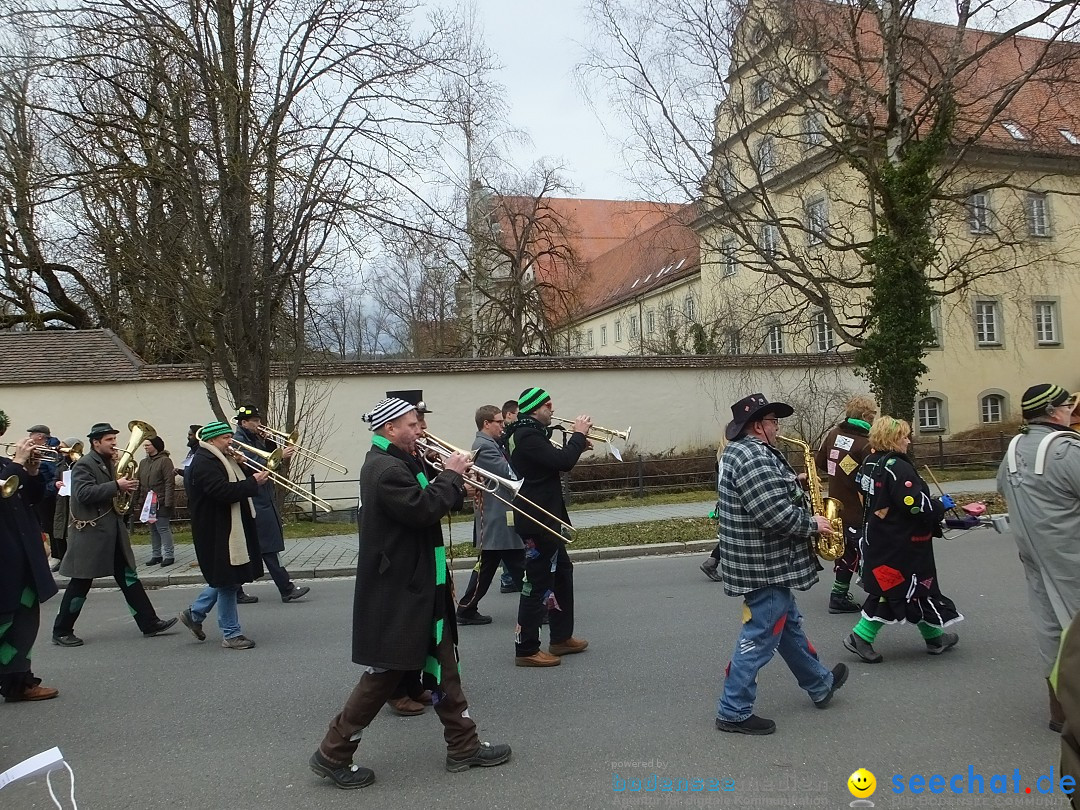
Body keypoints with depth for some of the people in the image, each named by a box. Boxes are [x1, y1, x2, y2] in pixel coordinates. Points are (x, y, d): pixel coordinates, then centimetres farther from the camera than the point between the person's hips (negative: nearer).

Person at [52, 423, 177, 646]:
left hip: (113, 531, 8)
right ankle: (61, 631, 16)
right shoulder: (84, 465, -11)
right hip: (91, 533, -8)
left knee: (128, 577, 7)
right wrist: (116, 486, -26)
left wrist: (126, 487, 5)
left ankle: (149, 623, 9)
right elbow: (84, 493, -25)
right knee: (81, 582, 1)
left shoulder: (110, 463, 14)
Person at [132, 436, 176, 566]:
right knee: (153, 529, 11)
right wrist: (135, 501, 9)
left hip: (161, 502, -7)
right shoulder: (143, 463, 14)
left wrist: (168, 502, -19)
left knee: (163, 528, -6)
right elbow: (138, 483, 15)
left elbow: (169, 483, -13)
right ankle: (156, 555, 19)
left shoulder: (165, 461, -8)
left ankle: (169, 555, 0)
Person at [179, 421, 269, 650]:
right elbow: (223, 491, -28)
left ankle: (195, 614, 33)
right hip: (217, 533, -10)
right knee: (227, 581, -2)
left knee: (228, 580, 18)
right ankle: (231, 634, 8)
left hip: (231, 530, 10)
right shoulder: (204, 463, -16)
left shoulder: (221, 459, 17)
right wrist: (253, 483, -23)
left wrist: (247, 470, 0)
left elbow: (235, 484, 17)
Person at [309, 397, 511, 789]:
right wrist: (451, 476, -16)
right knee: (386, 670, 1)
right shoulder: (386, 469, -21)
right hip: (397, 592, -11)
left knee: (441, 664, 15)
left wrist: (453, 483, 0)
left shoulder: (395, 462, 12)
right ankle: (333, 754, 16)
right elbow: (422, 510, -29)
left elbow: (423, 503, 15)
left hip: (417, 586, 11)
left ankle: (463, 746, 25)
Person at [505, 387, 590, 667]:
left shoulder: (530, 432, 13)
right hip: (536, 521, -11)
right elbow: (562, 462, -27)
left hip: (544, 518, 11)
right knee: (538, 583, -5)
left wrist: (578, 446, 4)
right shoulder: (527, 436, -20)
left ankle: (561, 637, 28)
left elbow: (554, 462, 18)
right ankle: (526, 649, 3)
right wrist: (578, 434, -13)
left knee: (561, 571, 19)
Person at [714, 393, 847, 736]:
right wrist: (812, 523, -13)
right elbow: (776, 515, -29)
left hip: (766, 562, 11)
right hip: (764, 566, -11)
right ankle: (733, 712, 8)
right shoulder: (754, 457, -24)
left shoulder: (740, 451, 11)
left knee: (789, 625, 24)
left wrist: (792, 486, 9)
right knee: (760, 637, -1)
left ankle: (820, 685, 42)